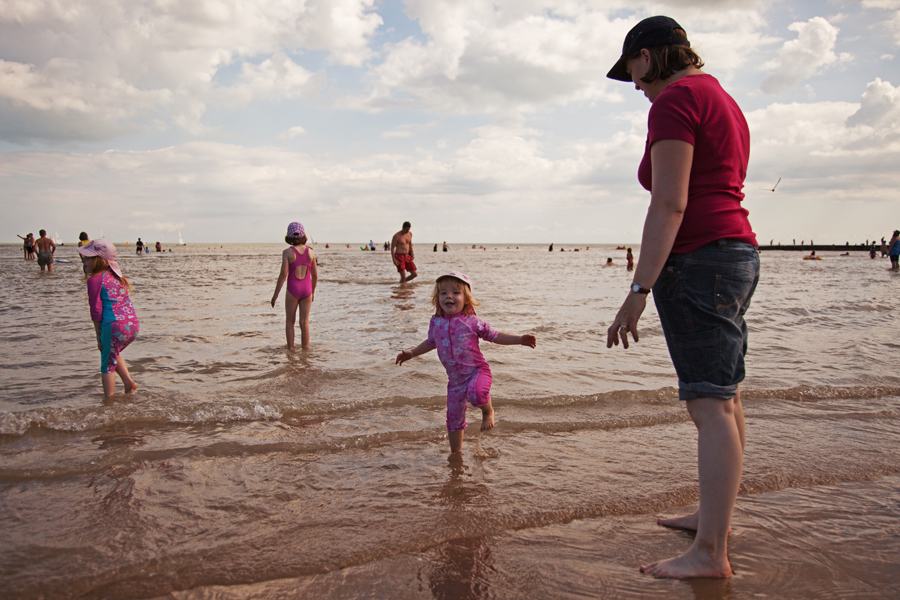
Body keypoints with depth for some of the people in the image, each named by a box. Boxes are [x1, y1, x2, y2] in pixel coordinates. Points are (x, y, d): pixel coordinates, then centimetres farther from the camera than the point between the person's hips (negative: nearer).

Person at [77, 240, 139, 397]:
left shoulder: (95, 280, -4)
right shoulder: (117, 277, 18)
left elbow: (96, 310, -5)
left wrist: (98, 335, 2)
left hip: (114, 326, -7)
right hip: (133, 325, 8)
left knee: (108, 363, 6)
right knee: (113, 355, 29)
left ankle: (109, 398, 9)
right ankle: (128, 382, 17)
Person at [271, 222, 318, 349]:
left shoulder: (288, 252, -7)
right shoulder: (310, 252, 2)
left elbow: (283, 274, -13)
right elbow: (315, 275, 7)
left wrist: (276, 294, -7)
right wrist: (313, 291, 21)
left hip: (293, 289, -2)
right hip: (307, 289, 2)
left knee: (289, 321, 14)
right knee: (304, 322, 8)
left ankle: (290, 348, 14)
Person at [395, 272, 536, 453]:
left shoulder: (472, 321, -9)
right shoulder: (436, 322, 1)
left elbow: (493, 336, 0)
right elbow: (431, 342, 21)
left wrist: (520, 340, -8)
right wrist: (411, 353, 19)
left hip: (477, 371, -4)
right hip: (455, 378, 4)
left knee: (476, 394, -36)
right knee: (453, 419, 10)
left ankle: (488, 411, -1)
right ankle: (456, 452, 33)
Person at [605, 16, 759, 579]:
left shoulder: (674, 101, -9)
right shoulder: (721, 99, 22)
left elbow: (669, 204, -19)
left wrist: (639, 290, -21)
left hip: (697, 259, -11)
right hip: (738, 252, 11)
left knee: (711, 404, -10)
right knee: (725, 396, 14)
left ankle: (711, 552, -3)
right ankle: (716, 513, 27)